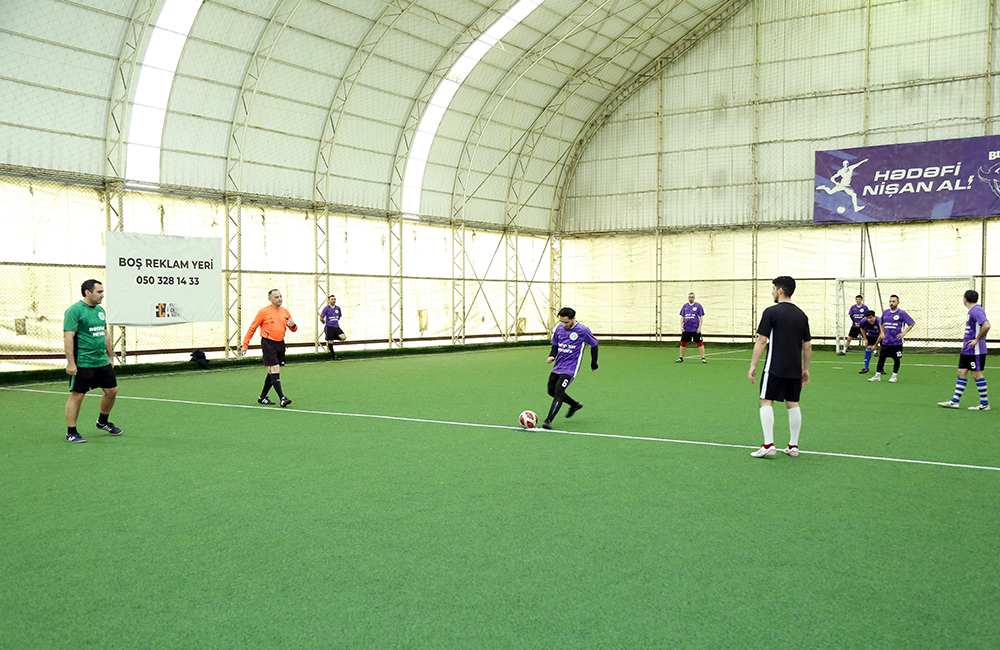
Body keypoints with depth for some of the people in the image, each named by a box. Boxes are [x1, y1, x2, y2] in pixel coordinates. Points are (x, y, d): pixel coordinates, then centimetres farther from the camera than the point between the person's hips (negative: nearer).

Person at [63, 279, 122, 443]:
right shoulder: (74, 310, -12)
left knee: (112, 390, 10)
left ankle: (103, 422, 31)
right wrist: (70, 363, -21)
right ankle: (71, 432, 6)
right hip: (82, 363, -8)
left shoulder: (100, 310, 13)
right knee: (77, 395, -3)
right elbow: (68, 337, -16)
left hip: (102, 361, 8)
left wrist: (110, 357, 20)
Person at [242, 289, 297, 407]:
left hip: (280, 343, 6)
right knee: (275, 370, -15)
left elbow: (294, 329, 15)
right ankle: (281, 398, -19)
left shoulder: (285, 311, 9)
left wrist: (293, 325, -9)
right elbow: (252, 328, 0)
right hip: (268, 343, -6)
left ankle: (262, 397, 24)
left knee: (272, 372, 12)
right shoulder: (263, 311, -6)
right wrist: (245, 344, -3)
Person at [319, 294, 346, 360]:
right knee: (330, 342, -2)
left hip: (336, 327, 5)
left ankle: (330, 341, 9)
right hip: (329, 327, -4)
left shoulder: (338, 308, 8)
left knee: (344, 337, -13)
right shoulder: (326, 308, -7)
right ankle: (334, 356, 12)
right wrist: (325, 323, 10)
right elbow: (321, 318, -3)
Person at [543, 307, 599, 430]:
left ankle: (548, 420, -15)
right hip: (558, 366, 7)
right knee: (551, 390, 12)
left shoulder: (583, 330, -13)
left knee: (559, 391, -18)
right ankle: (575, 405, 33)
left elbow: (594, 345, 2)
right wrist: (552, 355, -5)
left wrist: (594, 363, 11)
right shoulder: (559, 328, 1)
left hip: (570, 368, -7)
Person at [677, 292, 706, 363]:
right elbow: (682, 317, 12)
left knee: (700, 343, -4)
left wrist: (699, 327, -9)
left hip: (696, 329, -3)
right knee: (683, 343, 5)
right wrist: (681, 326, 2)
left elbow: (701, 317, -2)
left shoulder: (698, 306, 0)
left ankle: (703, 358, 0)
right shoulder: (685, 306, 9)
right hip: (686, 329, 3)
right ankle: (681, 358, 16)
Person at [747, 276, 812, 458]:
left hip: (775, 368, -6)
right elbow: (807, 345, 13)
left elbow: (761, 341, -11)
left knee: (766, 402, -2)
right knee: (793, 404, 11)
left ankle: (768, 445, -10)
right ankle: (793, 446, 14)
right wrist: (805, 369, 21)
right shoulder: (801, 315, 10)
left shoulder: (771, 312, -8)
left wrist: (753, 365, -6)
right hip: (795, 370, 6)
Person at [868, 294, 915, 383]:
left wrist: (904, 332, -12)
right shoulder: (885, 312, 8)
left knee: (896, 359, 4)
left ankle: (894, 376, 15)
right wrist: (882, 332, 11)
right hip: (886, 341, 5)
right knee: (881, 357, 4)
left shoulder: (902, 313, -7)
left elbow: (912, 323, -5)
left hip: (896, 342, -5)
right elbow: (882, 324, 25)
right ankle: (877, 376, 10)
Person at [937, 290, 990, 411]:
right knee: (961, 373, 9)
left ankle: (985, 403, 5)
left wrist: (977, 340, -22)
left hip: (976, 351, -10)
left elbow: (986, 325, -30)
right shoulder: (972, 310, 15)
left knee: (977, 374, -4)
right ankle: (954, 401, 12)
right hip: (966, 350, 10)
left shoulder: (976, 310, -17)